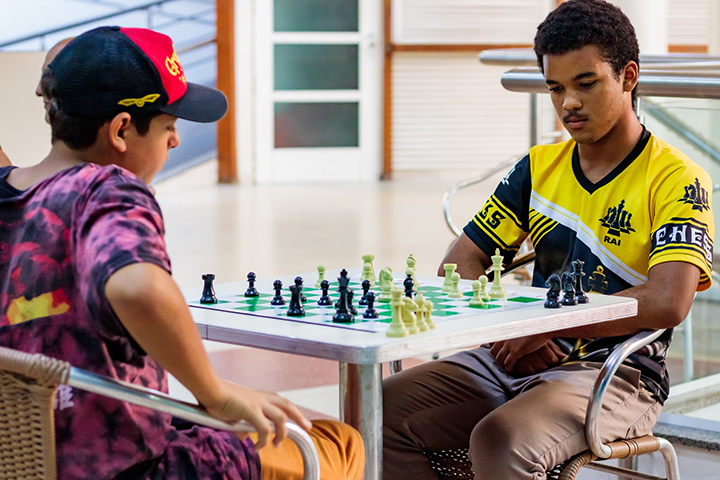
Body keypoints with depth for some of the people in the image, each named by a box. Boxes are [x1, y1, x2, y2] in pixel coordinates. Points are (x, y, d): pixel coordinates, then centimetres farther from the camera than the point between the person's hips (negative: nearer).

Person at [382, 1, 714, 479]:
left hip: (615, 374, -6)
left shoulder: (676, 180, -5)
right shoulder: (538, 167, 13)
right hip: (514, 360, 6)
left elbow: (667, 303, -20)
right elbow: (460, 263, 12)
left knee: (501, 439, -35)